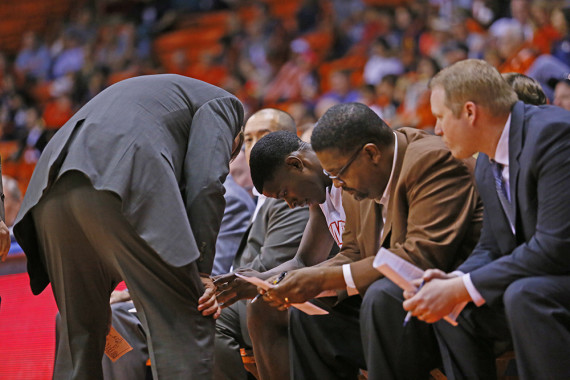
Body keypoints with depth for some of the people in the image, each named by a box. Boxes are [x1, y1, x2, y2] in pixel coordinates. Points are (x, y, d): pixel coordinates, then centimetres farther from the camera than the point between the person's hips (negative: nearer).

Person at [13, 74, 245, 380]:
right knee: (186, 322, -3)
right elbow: (205, 185, 3)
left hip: (52, 192, 7)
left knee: (79, 327, 17)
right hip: (126, 185, -7)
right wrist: (202, 270, 3)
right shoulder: (223, 103, 22)